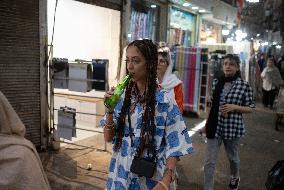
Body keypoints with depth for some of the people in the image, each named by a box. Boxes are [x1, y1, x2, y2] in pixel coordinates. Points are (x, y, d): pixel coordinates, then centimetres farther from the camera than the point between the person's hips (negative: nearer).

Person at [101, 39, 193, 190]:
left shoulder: (165, 101, -14)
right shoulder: (122, 96, -4)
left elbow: (174, 147, -12)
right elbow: (108, 138, 0)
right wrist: (109, 110, -15)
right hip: (120, 176, 4)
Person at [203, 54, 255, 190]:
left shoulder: (244, 86, -8)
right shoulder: (216, 82, 2)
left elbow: (250, 108, -3)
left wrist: (234, 107, -20)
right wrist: (207, 123, 11)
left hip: (232, 128, -2)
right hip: (214, 127, 2)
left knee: (232, 156, 22)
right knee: (209, 162, 1)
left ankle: (235, 177, 52)